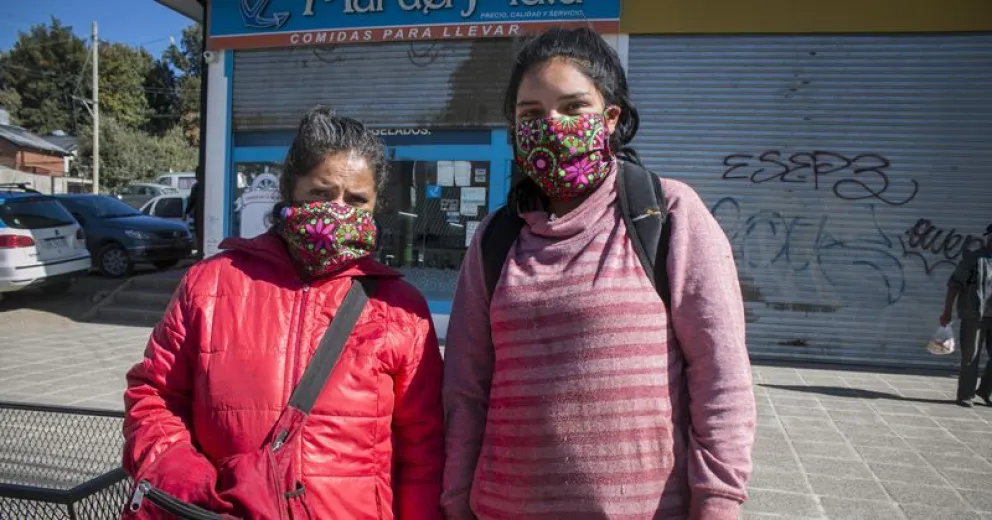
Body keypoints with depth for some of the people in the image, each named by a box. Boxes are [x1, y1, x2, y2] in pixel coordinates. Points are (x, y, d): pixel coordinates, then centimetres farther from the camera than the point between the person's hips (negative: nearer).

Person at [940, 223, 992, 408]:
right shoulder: (973, 258, -5)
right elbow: (954, 285, -7)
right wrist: (947, 312, -10)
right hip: (974, 316, -4)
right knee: (970, 357, 2)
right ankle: (965, 395, 11)